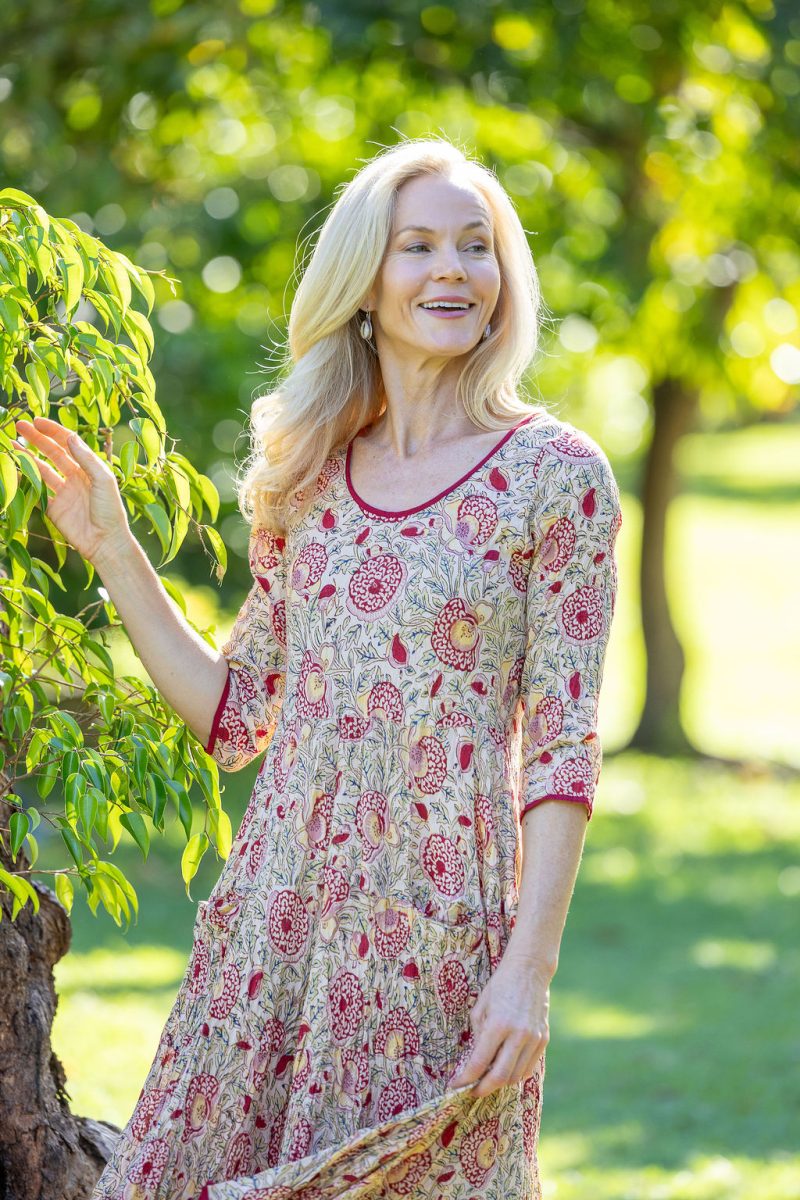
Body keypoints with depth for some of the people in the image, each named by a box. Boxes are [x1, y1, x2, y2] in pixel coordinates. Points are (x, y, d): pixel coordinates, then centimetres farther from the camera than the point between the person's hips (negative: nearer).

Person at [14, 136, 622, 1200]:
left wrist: (531, 967, -13)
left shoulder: (553, 473, -3)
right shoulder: (308, 474, 10)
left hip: (439, 932, -4)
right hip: (280, 907, 4)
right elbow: (234, 715, 13)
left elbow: (562, 744, -6)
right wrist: (112, 548, 10)